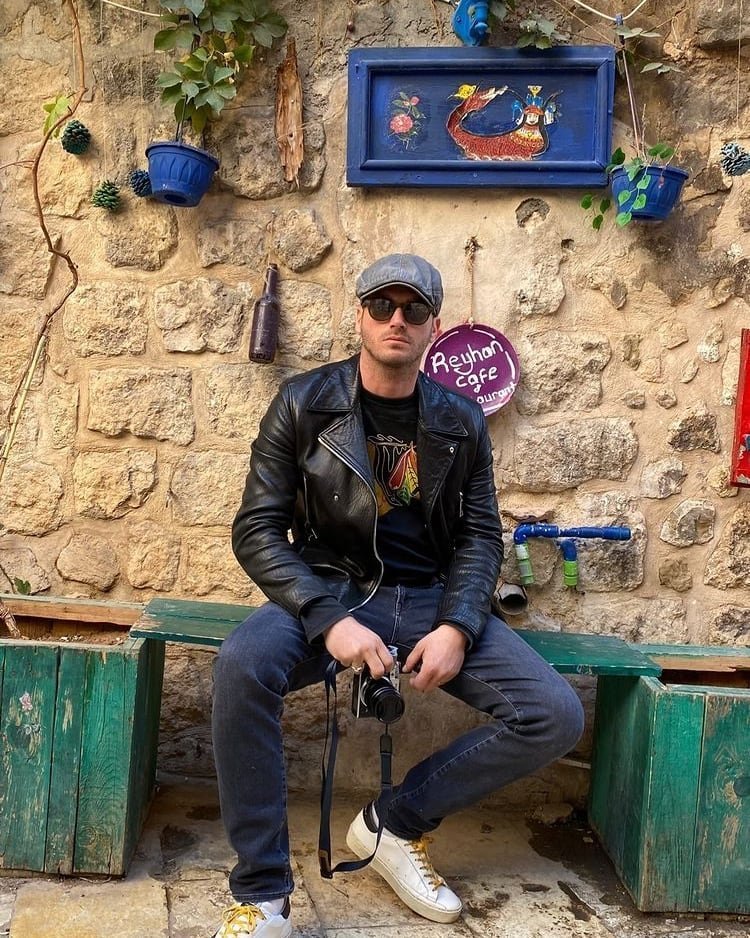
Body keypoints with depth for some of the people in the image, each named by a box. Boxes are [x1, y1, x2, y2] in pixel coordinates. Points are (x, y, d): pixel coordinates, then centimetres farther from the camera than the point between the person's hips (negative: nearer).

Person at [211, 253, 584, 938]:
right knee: (241, 666, -33)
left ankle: (395, 823, 6)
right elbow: (257, 529, -6)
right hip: (328, 592, -2)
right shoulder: (304, 402, -2)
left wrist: (457, 626, -12)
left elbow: (480, 535, 7)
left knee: (556, 716, -15)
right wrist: (329, 620, -20)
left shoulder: (461, 421, 5)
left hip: (431, 598, 3)